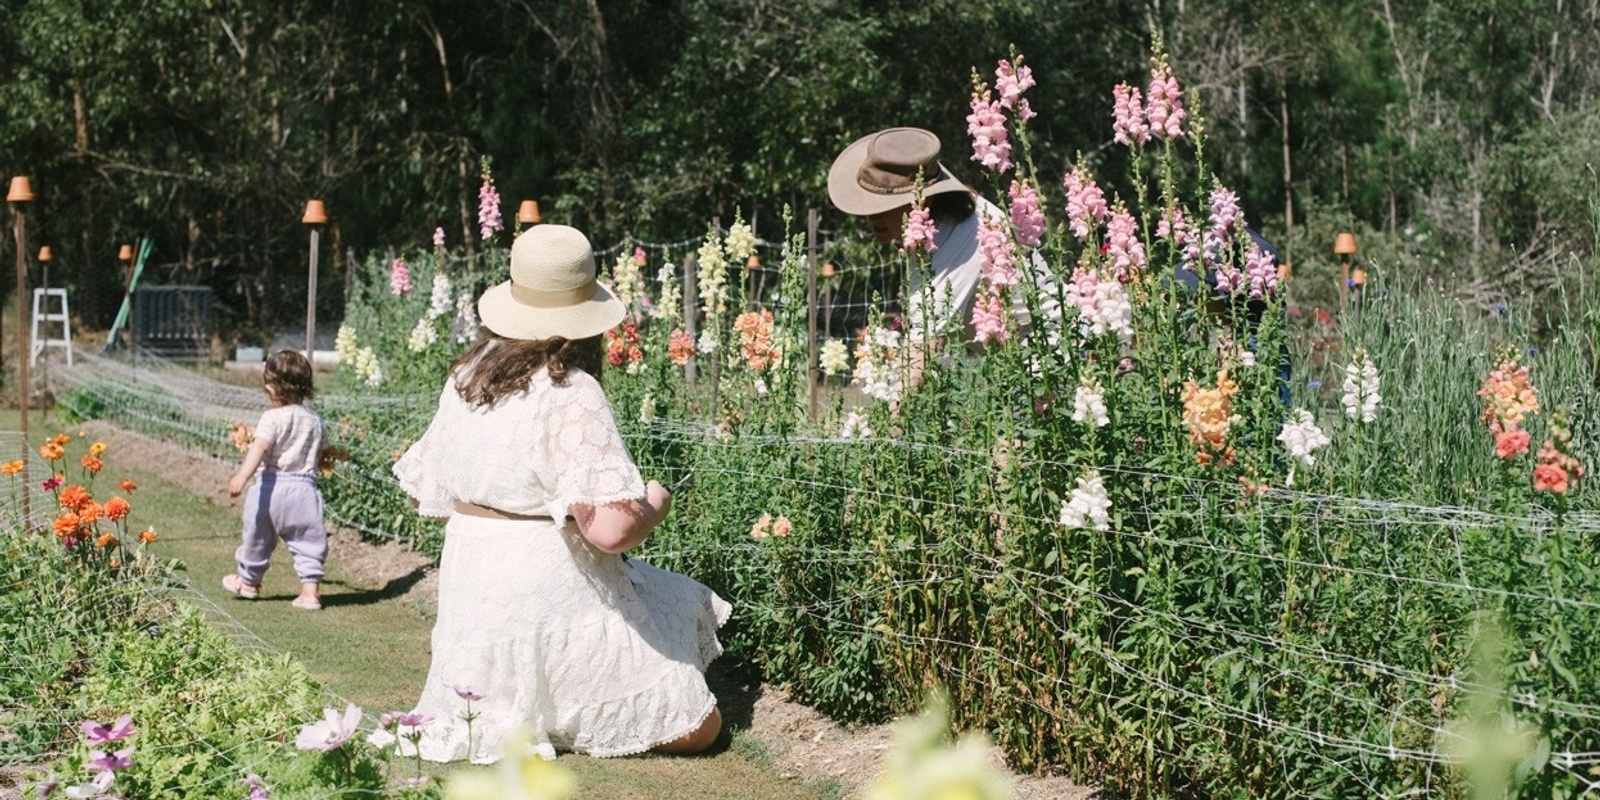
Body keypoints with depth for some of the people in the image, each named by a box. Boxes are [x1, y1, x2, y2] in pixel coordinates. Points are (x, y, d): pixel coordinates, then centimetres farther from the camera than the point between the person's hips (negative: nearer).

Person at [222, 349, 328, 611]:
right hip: (305, 486, 4)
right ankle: (311, 589, 3)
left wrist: (242, 476, -35)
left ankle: (249, 581, 33)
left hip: (271, 485, -4)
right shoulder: (314, 420, 8)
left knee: (258, 536, 15)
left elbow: (260, 447, -25)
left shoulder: (273, 417, -11)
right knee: (308, 540, 9)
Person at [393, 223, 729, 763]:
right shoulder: (572, 396, -18)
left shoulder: (465, 377, 5)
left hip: (468, 585, 8)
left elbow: (422, 493, 15)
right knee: (696, 727, 2)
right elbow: (613, 529, -25)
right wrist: (657, 501, -4)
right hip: (549, 592, -8)